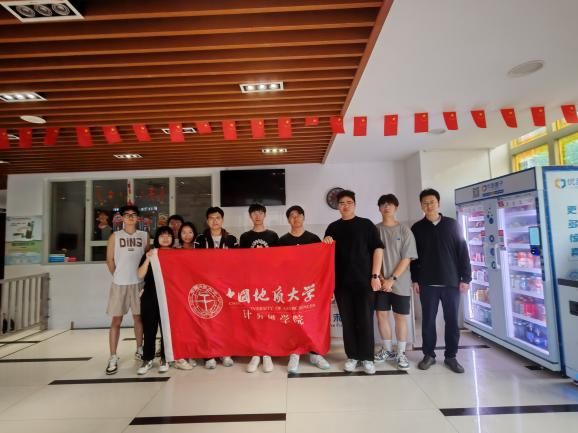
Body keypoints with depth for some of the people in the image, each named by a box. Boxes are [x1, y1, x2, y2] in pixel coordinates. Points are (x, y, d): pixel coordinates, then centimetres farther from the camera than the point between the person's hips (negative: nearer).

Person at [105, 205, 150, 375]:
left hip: (138, 282, 1)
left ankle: (139, 350, 25)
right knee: (116, 320, 1)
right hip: (119, 284, -1)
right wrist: (118, 277, 7)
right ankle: (113, 358, 8)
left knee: (138, 317, 11)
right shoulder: (115, 236, 2)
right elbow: (110, 260, 4)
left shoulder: (144, 235, 5)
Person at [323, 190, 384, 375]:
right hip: (342, 282, 3)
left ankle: (367, 357, 16)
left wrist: (375, 275, -9)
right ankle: (352, 356, 21)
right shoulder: (333, 227, 11)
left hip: (364, 280, -2)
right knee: (347, 321, 8)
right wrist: (326, 242, -5)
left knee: (365, 320, 3)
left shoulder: (366, 224, 2)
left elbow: (377, 249, -2)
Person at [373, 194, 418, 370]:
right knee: (381, 314, 6)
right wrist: (380, 278, -8)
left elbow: (406, 258, -6)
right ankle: (387, 349, 24)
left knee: (400, 317, 5)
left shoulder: (404, 230, -2)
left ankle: (401, 353, 19)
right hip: (381, 282, 2)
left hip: (400, 283, -2)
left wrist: (392, 279, -13)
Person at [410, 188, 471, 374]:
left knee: (452, 320, 7)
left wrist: (465, 278, -2)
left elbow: (463, 251, 3)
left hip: (451, 281, 0)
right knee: (428, 319, 6)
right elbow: (413, 255, 4)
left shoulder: (452, 224, 4)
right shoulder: (417, 228, 4)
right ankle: (429, 354, 19)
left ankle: (451, 356, 22)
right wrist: (414, 279, -1)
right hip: (427, 283, 0)